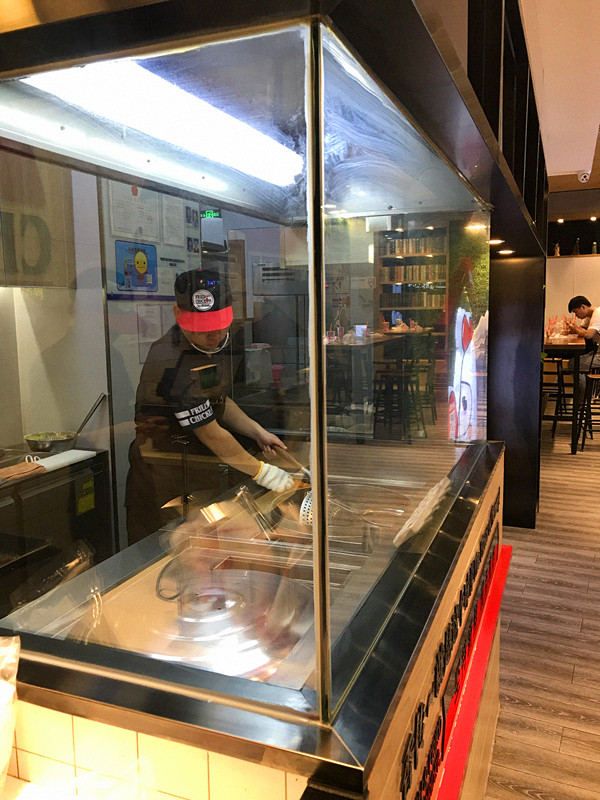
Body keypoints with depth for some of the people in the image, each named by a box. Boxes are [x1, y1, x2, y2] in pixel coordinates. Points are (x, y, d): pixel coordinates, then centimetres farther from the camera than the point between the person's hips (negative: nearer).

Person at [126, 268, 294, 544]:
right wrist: (261, 472, -13)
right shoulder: (171, 363, -26)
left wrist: (257, 432, 7)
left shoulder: (214, 345, 3)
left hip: (204, 474, 8)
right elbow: (211, 433, -21)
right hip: (166, 486, -8)